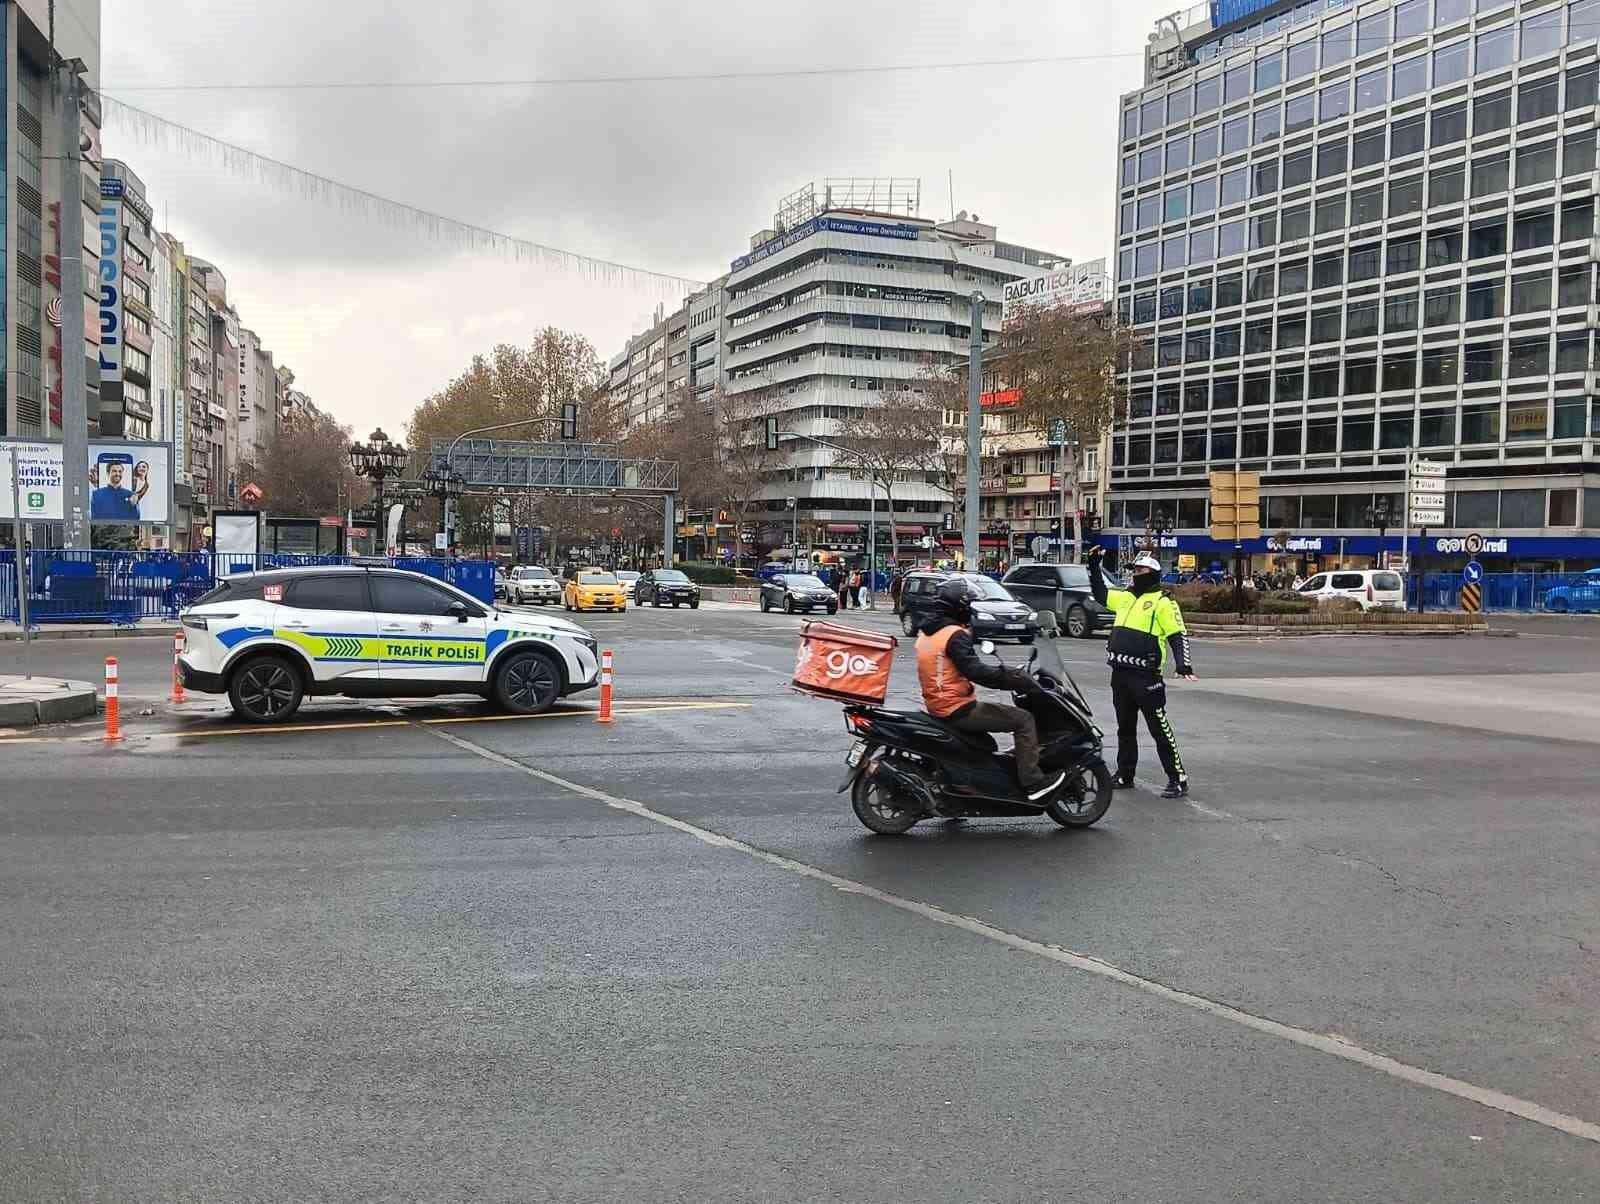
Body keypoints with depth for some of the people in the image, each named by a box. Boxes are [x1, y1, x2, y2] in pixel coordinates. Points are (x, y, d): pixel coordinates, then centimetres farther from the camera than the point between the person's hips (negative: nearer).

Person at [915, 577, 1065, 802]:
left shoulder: (924, 630, 11)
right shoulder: (954, 635, -18)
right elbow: (974, 671, -28)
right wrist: (1014, 678, -22)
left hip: (935, 705, 10)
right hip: (957, 710, -10)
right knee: (1023, 720, -7)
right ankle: (1032, 782, -9)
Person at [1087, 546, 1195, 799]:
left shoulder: (1163, 602, -5)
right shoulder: (1125, 597, 16)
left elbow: (1178, 635, -10)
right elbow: (1100, 593, 32)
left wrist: (1183, 663, -22)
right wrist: (1094, 565, 26)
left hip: (1146, 677, -7)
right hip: (1120, 674, 8)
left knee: (1159, 729, -6)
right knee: (1125, 728, 16)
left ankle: (1178, 779, -1)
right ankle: (1124, 775, 26)